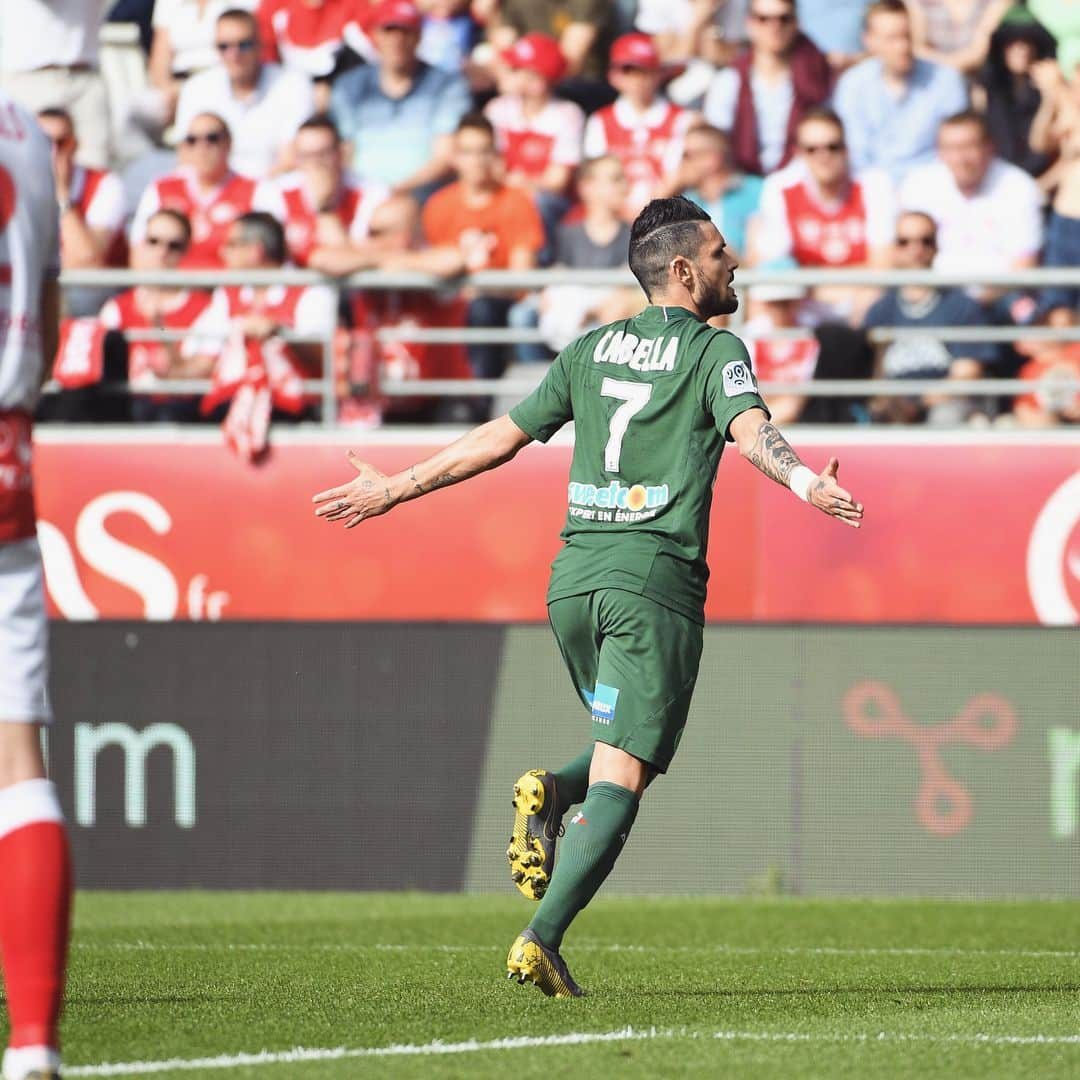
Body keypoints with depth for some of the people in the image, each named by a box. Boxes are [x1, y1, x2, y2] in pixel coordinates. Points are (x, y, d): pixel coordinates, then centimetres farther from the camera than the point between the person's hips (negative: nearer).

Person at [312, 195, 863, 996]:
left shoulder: (591, 350, 15)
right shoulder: (716, 351, 0)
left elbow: (500, 440, 15)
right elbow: (751, 430, -21)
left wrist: (393, 490, 24)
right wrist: (805, 483, -38)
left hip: (574, 574, 6)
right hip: (656, 580, -6)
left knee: (624, 748, 25)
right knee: (621, 780, -7)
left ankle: (551, 795, -5)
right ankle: (542, 939, -20)